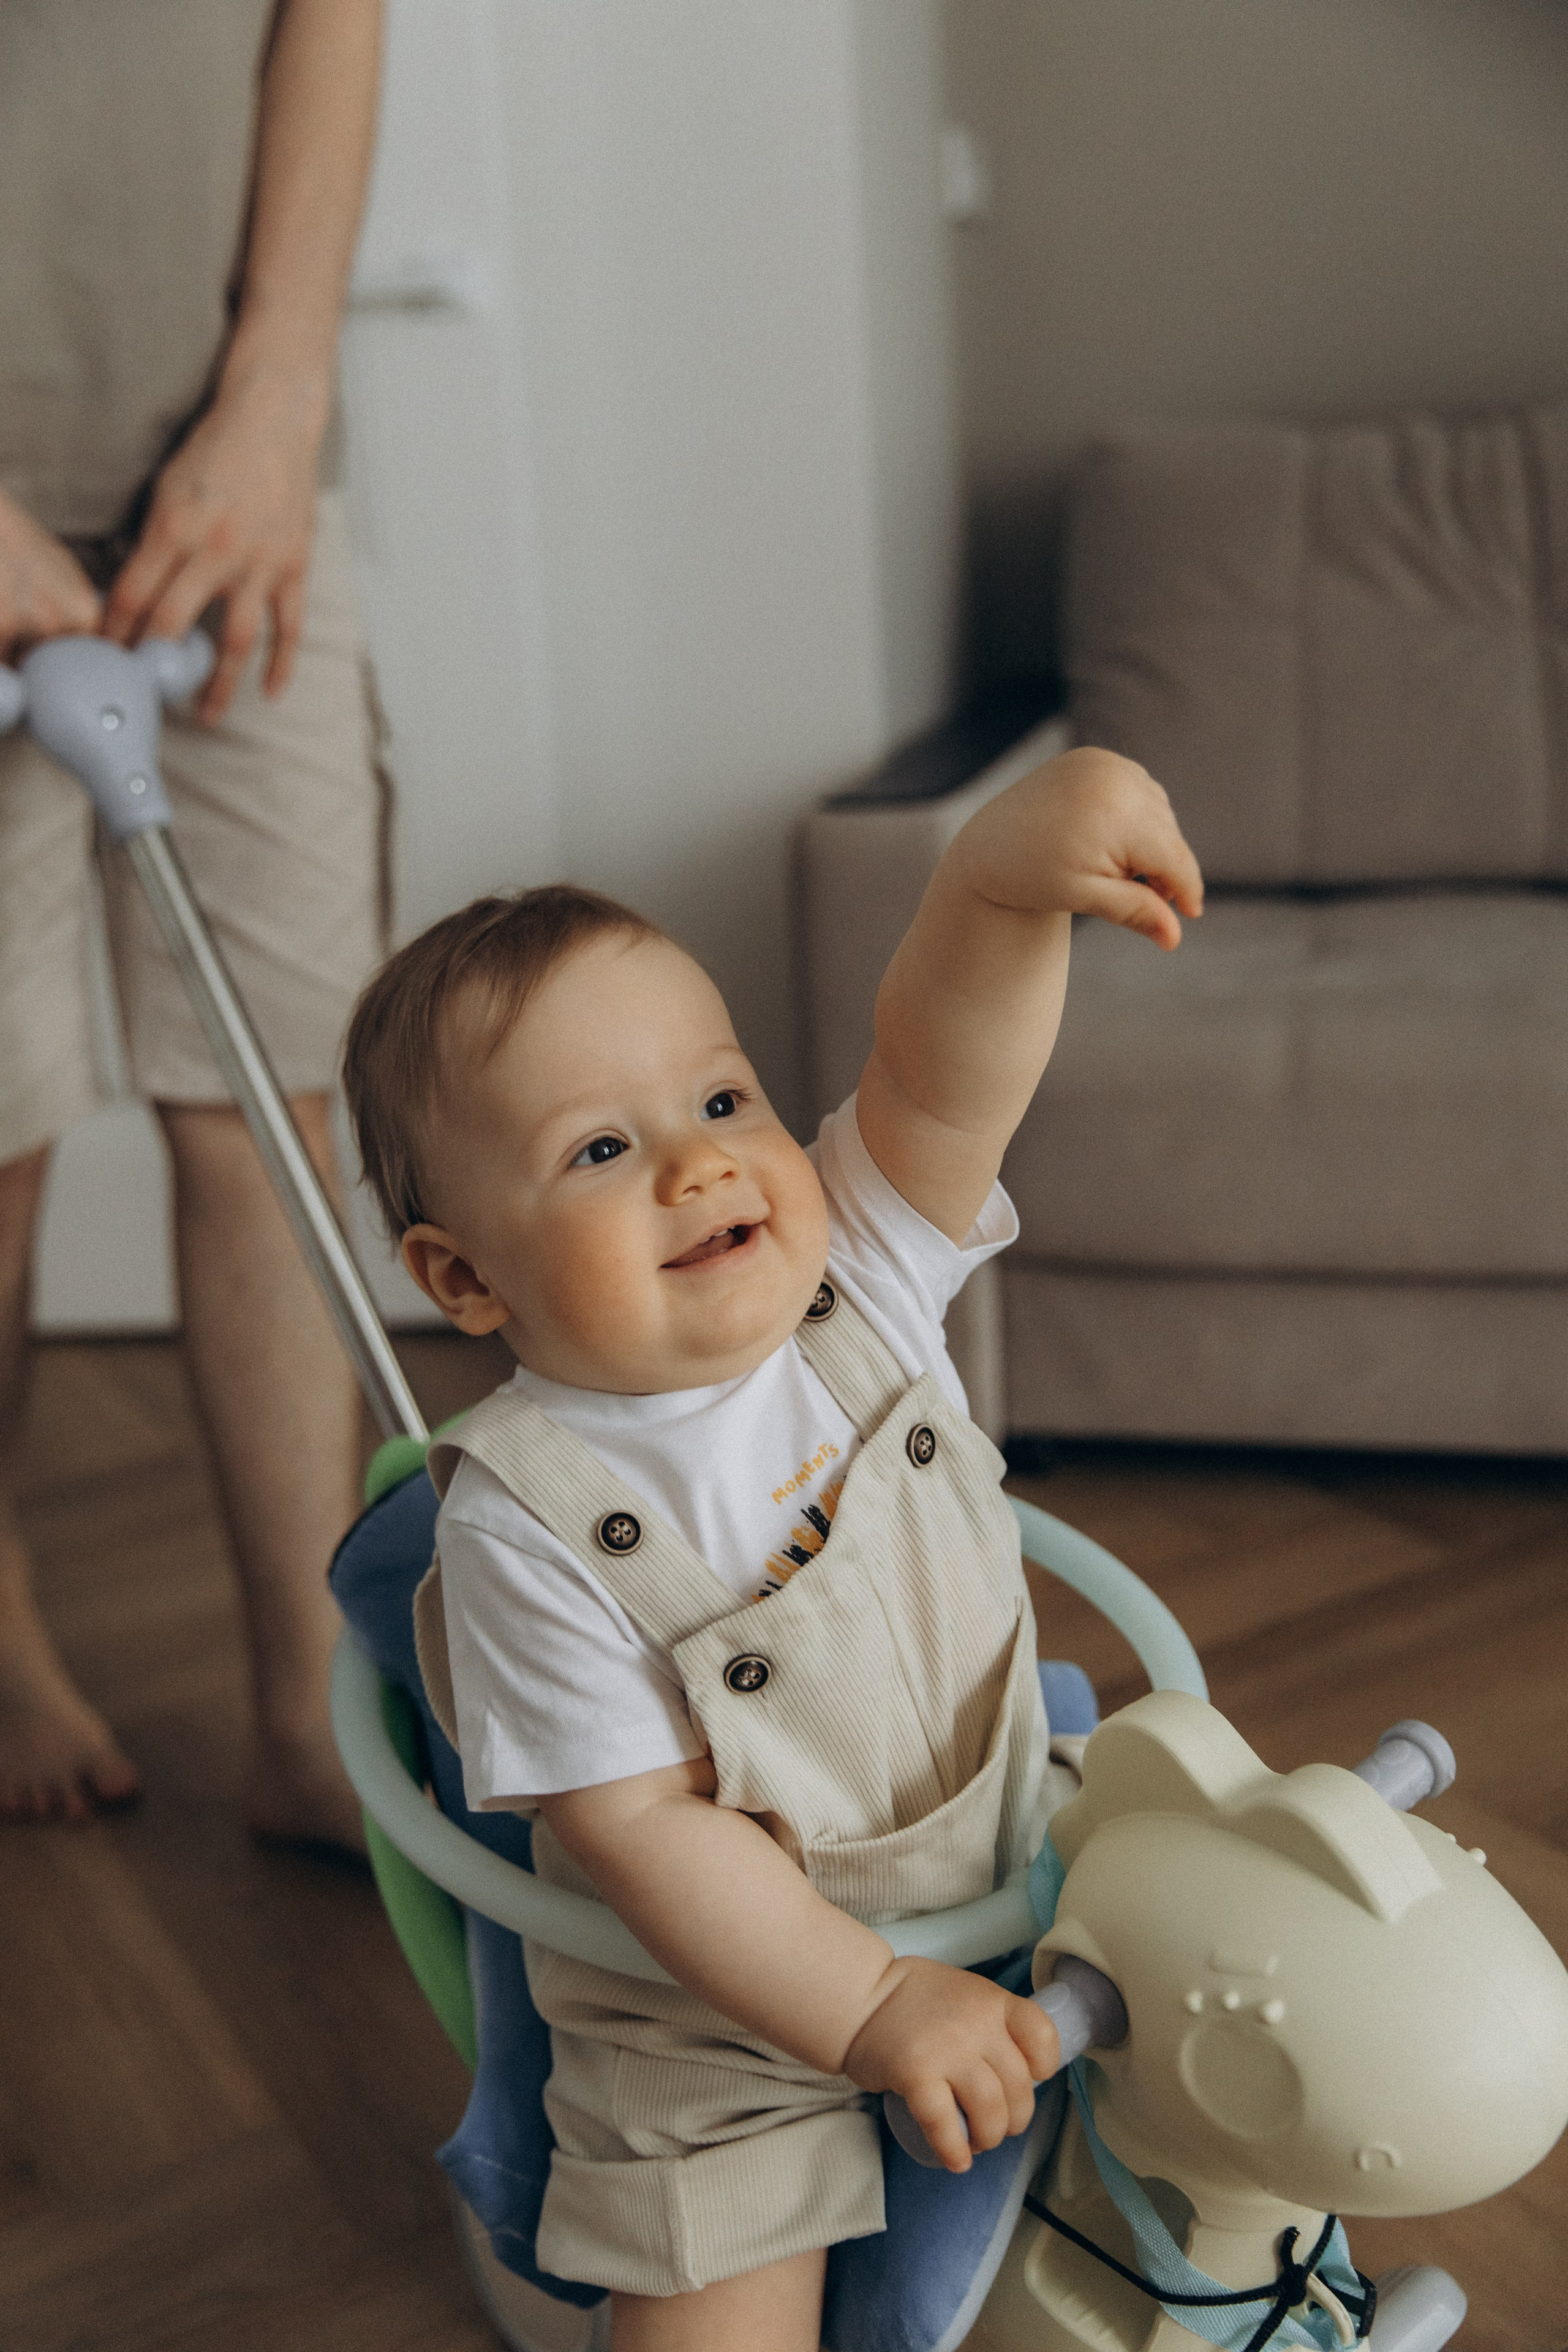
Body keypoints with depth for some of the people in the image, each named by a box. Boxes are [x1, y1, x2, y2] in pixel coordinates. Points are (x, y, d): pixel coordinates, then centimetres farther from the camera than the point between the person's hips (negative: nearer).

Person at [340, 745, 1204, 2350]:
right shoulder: (525, 1527, -25)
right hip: (721, 2021, -4)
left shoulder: (857, 1280, -13)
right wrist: (875, 2007, -26)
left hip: (1007, 1890, 4)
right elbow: (643, 1826, -22)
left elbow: (943, 1073, -30)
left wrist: (1001, 872, -49)